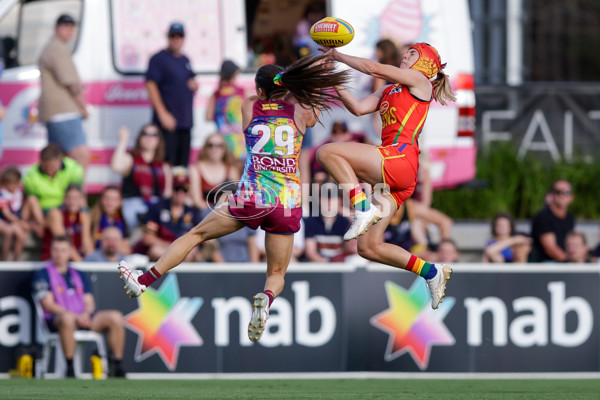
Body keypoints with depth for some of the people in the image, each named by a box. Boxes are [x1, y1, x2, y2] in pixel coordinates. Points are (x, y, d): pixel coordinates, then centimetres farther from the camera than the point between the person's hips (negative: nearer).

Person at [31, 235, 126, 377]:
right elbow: (48, 305, -5)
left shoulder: (79, 275, 22)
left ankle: (116, 366, -14)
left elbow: (89, 303, 17)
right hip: (55, 318, -5)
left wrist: (86, 314, -9)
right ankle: (70, 369, -37)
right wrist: (76, 316, -15)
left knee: (115, 317, -16)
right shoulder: (42, 275, 6)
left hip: (83, 317, 5)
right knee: (67, 318, -42)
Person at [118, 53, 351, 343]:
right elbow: (313, 119, 29)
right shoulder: (298, 111, 5)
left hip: (251, 198, -1)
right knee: (277, 274, 13)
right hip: (288, 202, 1)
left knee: (195, 234, 17)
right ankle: (267, 297, -22)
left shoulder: (250, 107, 6)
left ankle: (143, 281, 12)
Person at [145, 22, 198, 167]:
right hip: (167, 122, -8)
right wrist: (163, 114, -20)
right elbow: (151, 85, -14)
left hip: (185, 122, 8)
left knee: (183, 165, 8)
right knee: (167, 165, -14)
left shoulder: (185, 60, 17)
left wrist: (194, 85, 4)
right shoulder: (159, 59, -6)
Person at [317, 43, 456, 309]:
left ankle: (363, 208, -24)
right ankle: (431, 272, 7)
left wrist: (339, 56, 8)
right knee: (368, 247, 1)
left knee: (327, 152, -19)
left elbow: (375, 69, -1)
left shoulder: (420, 82, 6)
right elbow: (359, 108, 15)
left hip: (401, 159, -8)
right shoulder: (388, 92, 28)